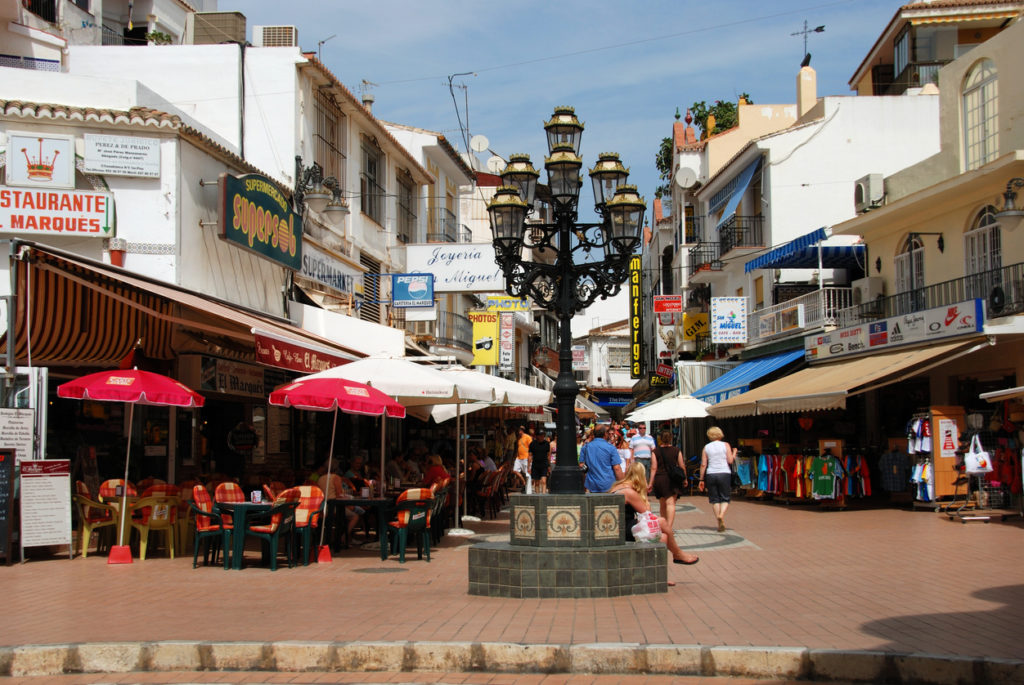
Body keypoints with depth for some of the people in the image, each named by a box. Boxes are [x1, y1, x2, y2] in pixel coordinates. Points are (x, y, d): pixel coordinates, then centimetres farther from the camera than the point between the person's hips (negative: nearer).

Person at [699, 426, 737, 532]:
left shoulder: (706, 447, 6)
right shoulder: (725, 445, 2)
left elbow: (703, 464, 3)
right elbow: (730, 461, -3)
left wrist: (701, 479, 7)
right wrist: (734, 453, 16)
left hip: (711, 475, 2)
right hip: (724, 473, -1)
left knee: (714, 499, 7)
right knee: (725, 498, 6)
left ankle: (720, 523, 2)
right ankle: (721, 514, -21)